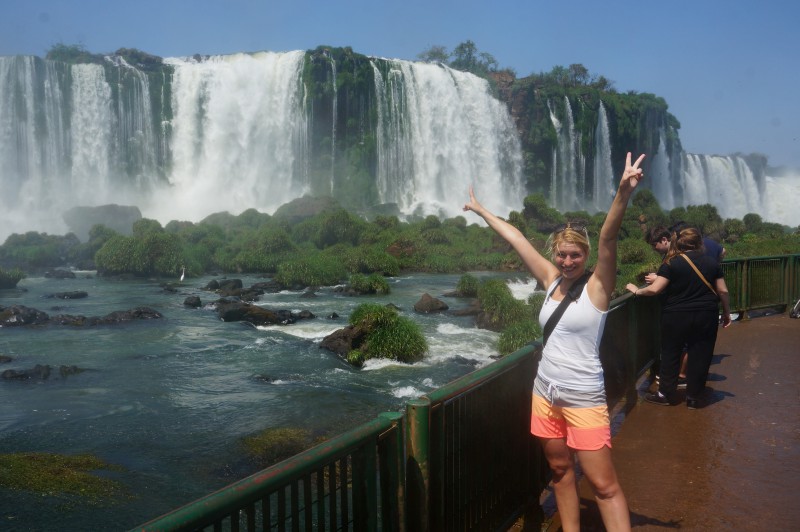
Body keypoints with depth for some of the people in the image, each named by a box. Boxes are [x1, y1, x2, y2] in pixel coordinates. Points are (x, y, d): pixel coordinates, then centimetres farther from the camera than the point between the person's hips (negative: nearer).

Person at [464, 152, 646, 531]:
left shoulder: (596, 286, -10)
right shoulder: (551, 280, 4)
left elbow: (608, 238, -26)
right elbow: (515, 238, 10)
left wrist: (624, 193, -41)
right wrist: (481, 211, 19)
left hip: (584, 399, -6)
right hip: (545, 394, 6)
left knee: (604, 485, -2)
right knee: (560, 471, 17)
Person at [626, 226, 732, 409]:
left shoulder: (671, 264, -8)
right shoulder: (712, 263, 3)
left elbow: (654, 289, -14)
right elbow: (723, 291, 5)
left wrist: (637, 291, 3)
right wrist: (727, 313, 17)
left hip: (676, 317, -3)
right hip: (706, 317, 3)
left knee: (670, 354, 10)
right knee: (700, 355, 10)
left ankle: (666, 394, 17)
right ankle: (693, 397, 16)